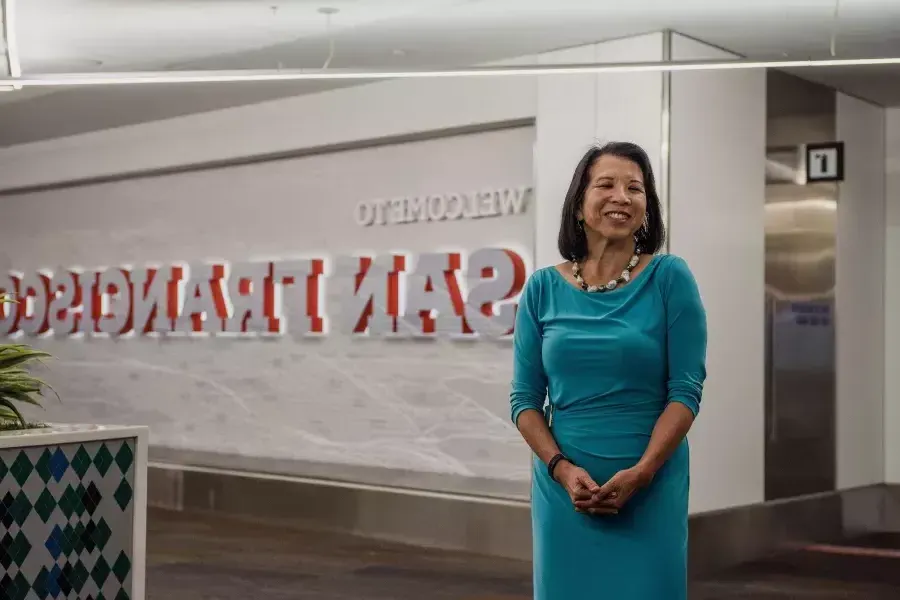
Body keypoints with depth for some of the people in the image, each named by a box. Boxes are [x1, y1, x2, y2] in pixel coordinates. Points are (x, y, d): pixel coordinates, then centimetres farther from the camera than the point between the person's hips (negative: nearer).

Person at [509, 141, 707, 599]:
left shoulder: (669, 278, -3)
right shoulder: (543, 288, 2)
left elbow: (686, 389, -6)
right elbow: (525, 399, 3)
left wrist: (640, 473, -16)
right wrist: (562, 469, -11)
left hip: (650, 488, -2)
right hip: (565, 488, 2)